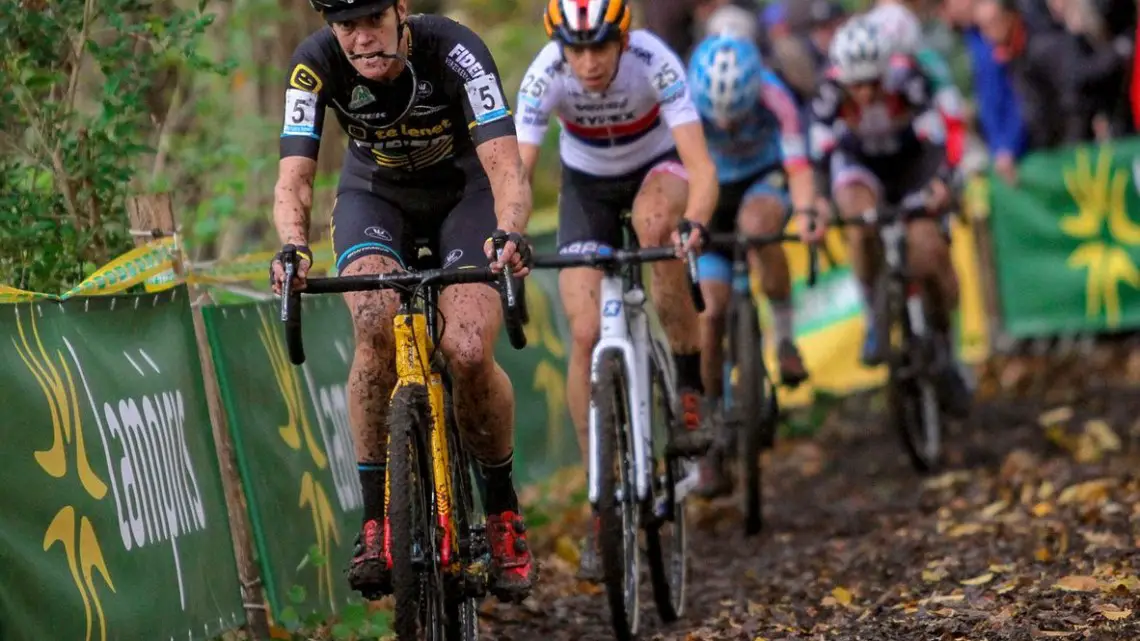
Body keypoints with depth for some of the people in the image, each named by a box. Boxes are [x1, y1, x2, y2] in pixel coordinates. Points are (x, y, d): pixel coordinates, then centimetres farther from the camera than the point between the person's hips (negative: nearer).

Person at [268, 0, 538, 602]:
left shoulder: (453, 50, -32)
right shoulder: (316, 64, -26)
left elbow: (505, 166, -39)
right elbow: (293, 177, -32)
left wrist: (508, 235, -59)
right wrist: (294, 248, -52)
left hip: (465, 191, -1)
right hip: (376, 195, 1)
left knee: (468, 354, -23)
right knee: (377, 329, -29)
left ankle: (503, 509, 3)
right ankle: (377, 520, -18)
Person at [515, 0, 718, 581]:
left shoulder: (654, 63, -34)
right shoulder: (544, 76, -30)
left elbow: (700, 165, -40)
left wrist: (694, 225, -59)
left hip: (659, 167, -2)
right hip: (587, 180, 2)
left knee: (654, 224, -38)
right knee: (585, 334, -12)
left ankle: (689, 390, -21)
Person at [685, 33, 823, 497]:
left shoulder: (773, 98, -30)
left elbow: (797, 162, -39)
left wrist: (806, 212, -56)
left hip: (765, 181, -1)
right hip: (714, 192, 1)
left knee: (757, 224, -38)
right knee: (710, 309, -11)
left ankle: (784, 334, -17)